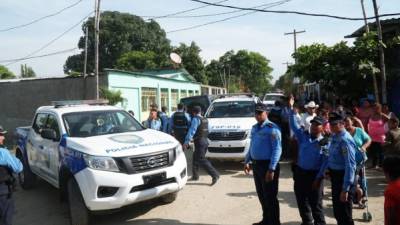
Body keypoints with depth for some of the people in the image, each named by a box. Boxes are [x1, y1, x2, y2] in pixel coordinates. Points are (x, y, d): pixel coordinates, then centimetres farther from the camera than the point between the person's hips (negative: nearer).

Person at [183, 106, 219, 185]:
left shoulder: (196, 119, -11)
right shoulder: (205, 119, 13)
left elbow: (192, 131, -20)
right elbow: (208, 130, 20)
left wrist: (186, 142, -24)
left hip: (199, 142, -9)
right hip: (205, 141, 9)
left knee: (202, 160, -9)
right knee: (196, 158, 20)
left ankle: (215, 175, -16)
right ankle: (195, 176, 27)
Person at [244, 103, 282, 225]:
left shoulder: (272, 128, -14)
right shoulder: (254, 128, 12)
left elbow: (277, 149, -18)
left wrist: (271, 169, -22)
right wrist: (247, 161, 16)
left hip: (267, 165, -8)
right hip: (256, 165, 8)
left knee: (270, 197, 2)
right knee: (261, 195, 19)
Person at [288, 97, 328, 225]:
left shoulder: (325, 142, -5)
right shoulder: (303, 136, 4)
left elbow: (326, 161, -7)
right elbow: (294, 125, 2)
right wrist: (291, 108, -3)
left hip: (314, 175, -4)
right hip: (300, 173, 4)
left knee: (315, 203, 6)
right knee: (301, 202, 16)